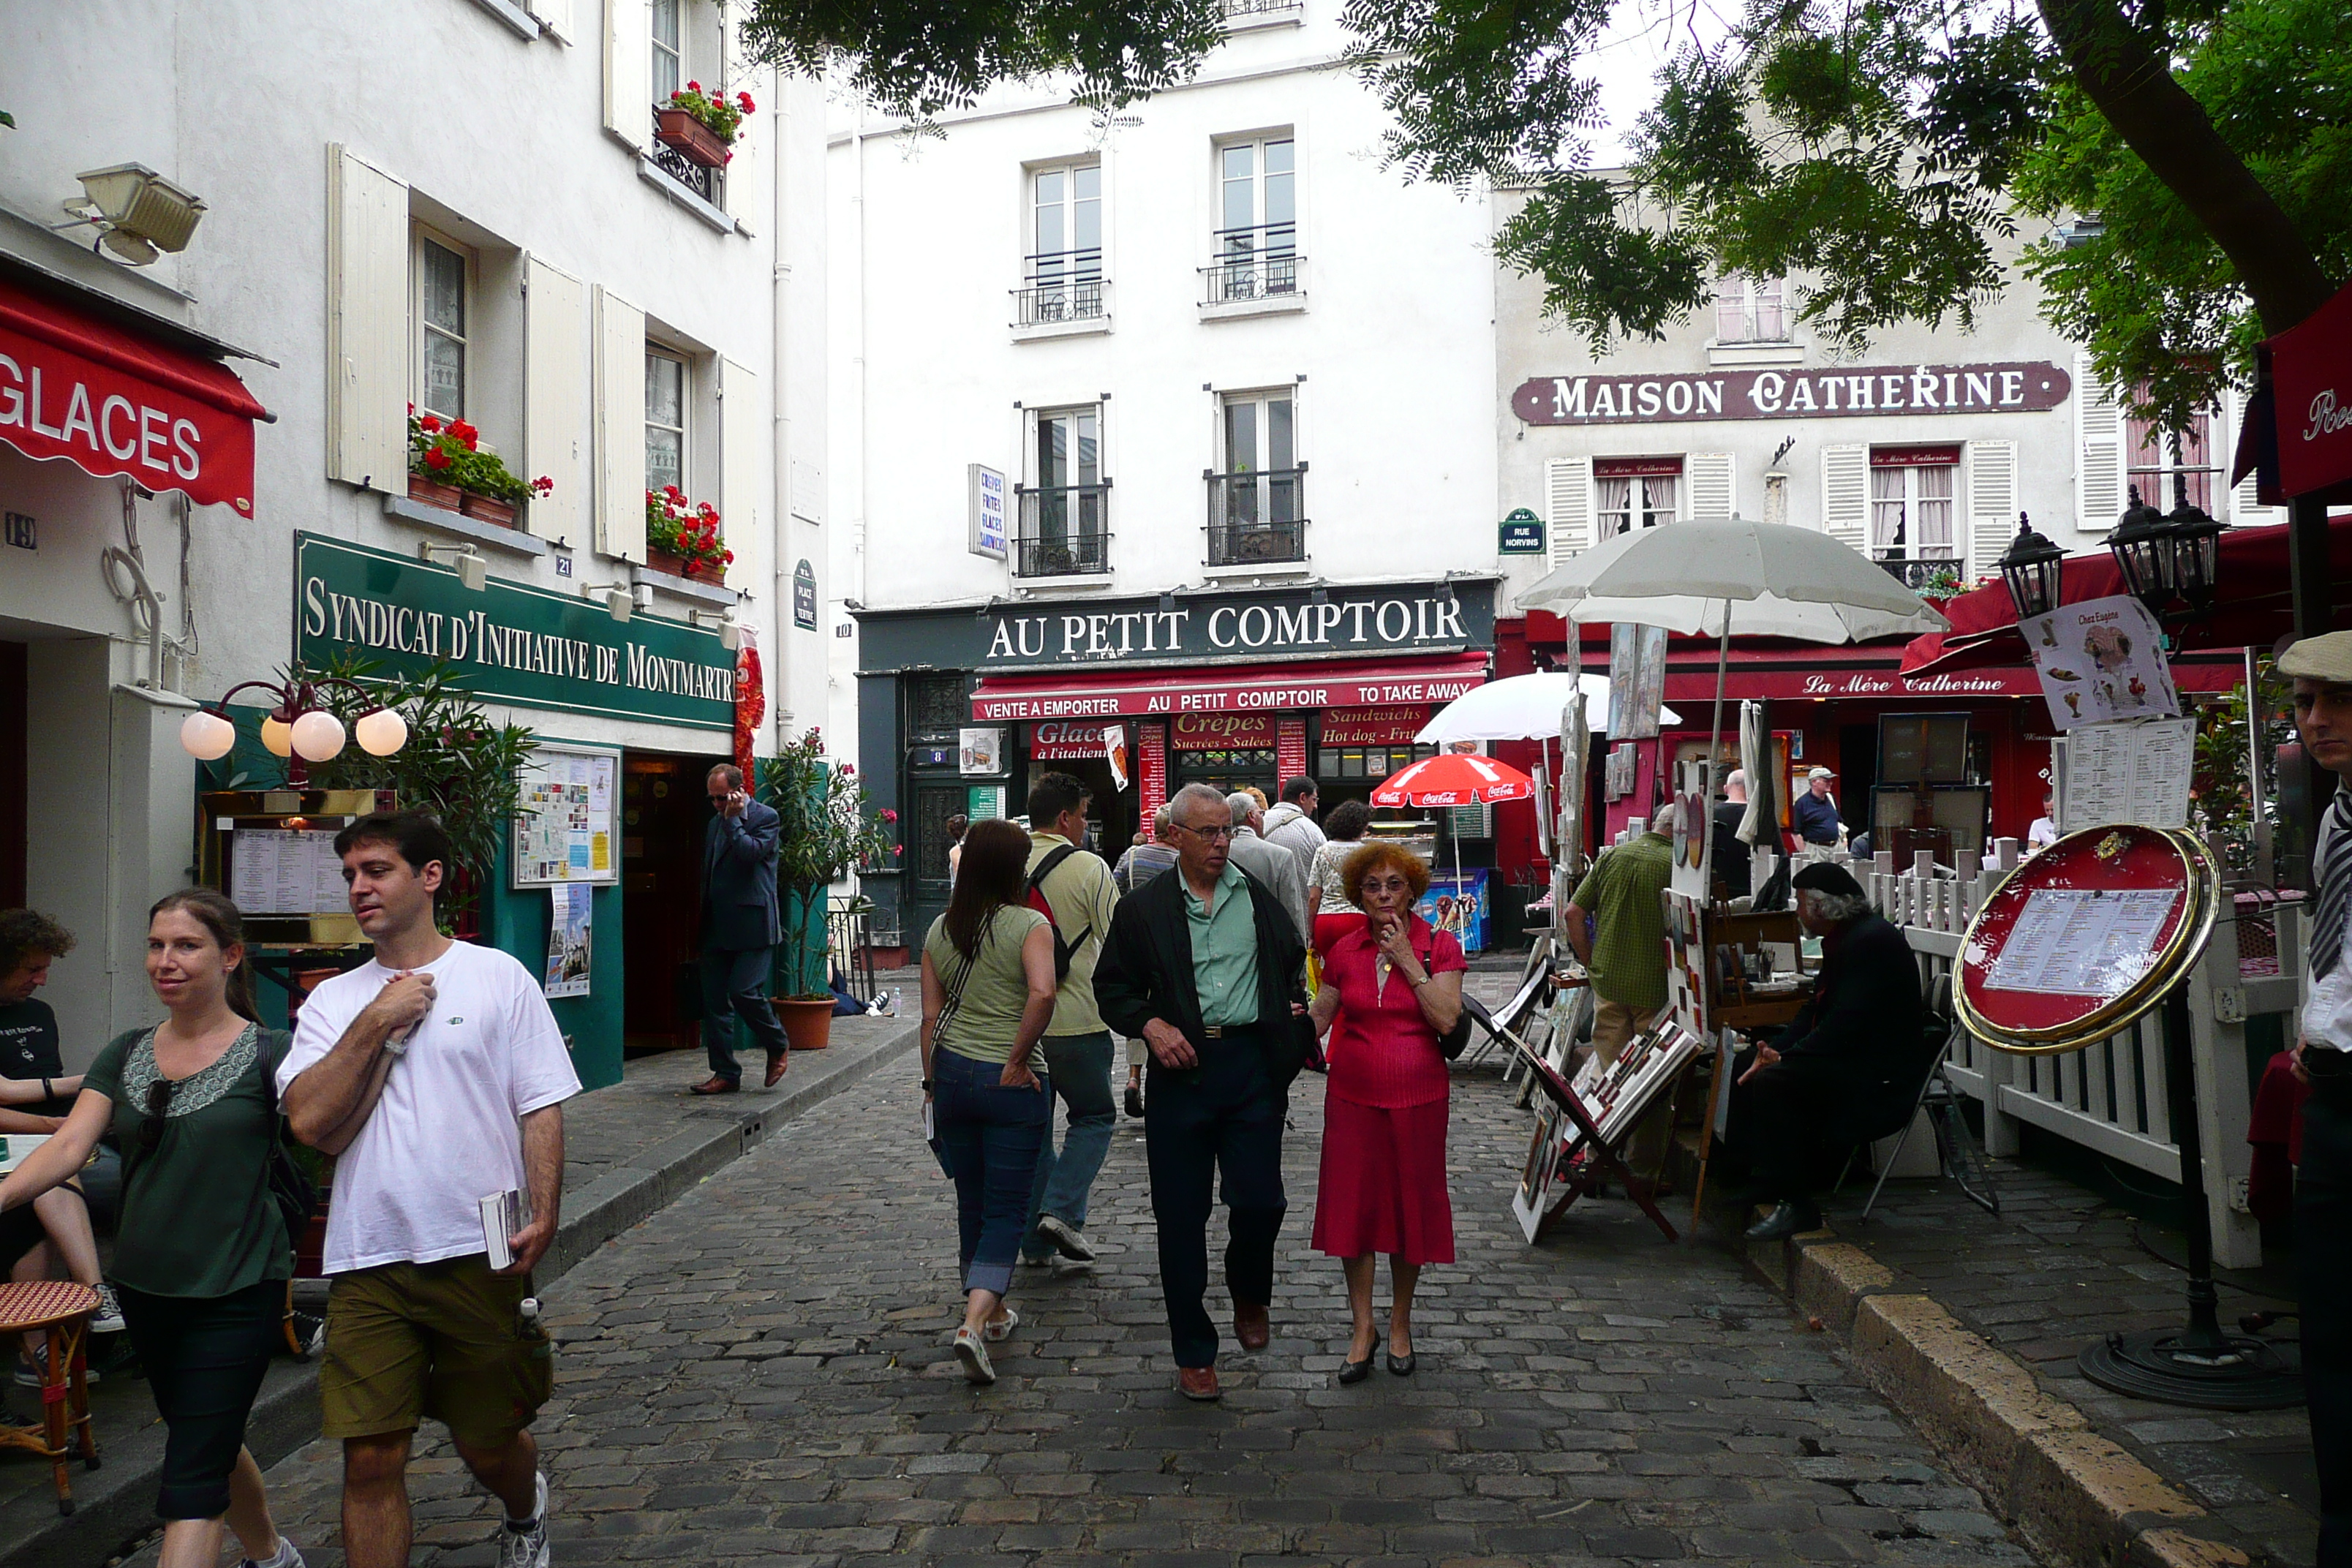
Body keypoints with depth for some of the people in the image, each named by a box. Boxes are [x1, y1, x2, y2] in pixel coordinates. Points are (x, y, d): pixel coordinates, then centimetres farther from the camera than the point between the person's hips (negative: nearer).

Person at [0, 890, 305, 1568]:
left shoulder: (269, 1054, -9)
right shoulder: (126, 1054, 5)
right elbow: (69, 1145, -6)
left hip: (237, 1290, -6)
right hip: (145, 1284, 6)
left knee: (191, 1476, -7)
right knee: (213, 1442, 23)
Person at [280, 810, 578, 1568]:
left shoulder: (497, 976, 2)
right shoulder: (332, 1002, 9)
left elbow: (541, 1107, -1)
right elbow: (310, 1121, -6)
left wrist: (543, 1215, -12)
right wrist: (377, 1024, -9)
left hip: (480, 1252, -1)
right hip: (368, 1262, 2)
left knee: (489, 1443, 13)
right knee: (371, 1460, -2)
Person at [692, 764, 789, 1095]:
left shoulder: (766, 817, -3)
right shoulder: (715, 824, 20)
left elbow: (750, 852, -20)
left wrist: (732, 819, -10)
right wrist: (703, 918, 20)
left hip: (752, 924, -7)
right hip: (717, 927, 7)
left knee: (744, 991, -15)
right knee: (714, 999, 4)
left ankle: (778, 1047, 10)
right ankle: (725, 1073, 11)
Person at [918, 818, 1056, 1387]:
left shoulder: (940, 929, 4)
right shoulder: (1030, 925, -10)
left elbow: (931, 1015, 6)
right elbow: (1042, 994, -27)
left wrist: (931, 1083, 15)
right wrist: (1017, 1061, -16)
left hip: (952, 1073, 5)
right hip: (1011, 1082, -5)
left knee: (972, 1203, 18)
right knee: (1007, 1208, 3)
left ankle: (993, 1311, 33)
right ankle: (975, 1320, -12)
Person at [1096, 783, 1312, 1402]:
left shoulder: (1260, 897, 9)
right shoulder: (1143, 909, 3)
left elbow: (1294, 962, 22)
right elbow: (1112, 987, 6)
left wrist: (1293, 1010, 6)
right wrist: (1150, 1025, -11)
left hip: (1252, 1065, 1)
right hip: (1181, 1071, -1)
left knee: (1260, 1201, -3)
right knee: (1181, 1217, 5)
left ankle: (1250, 1296, 32)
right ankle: (1194, 1354, 19)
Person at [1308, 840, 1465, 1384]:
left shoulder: (1439, 947, -3)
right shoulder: (1344, 953, 4)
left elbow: (1447, 1020, -15)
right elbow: (1317, 1019, 5)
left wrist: (1408, 962, -17)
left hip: (1417, 1095, -2)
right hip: (1353, 1094, 2)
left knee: (1409, 1204, 8)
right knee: (1351, 1203, 2)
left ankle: (1400, 1321, 27)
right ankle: (1363, 1327, 16)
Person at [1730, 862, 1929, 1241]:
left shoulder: (1870, 940, -19)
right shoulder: (1840, 939, 14)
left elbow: (1848, 1025, -26)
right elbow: (1816, 1010, 16)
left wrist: (1784, 1058, -22)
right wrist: (1775, 1050, 1)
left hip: (1881, 1074, -11)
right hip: (1849, 1058, 11)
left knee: (1774, 1081, -27)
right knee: (1747, 1065, 8)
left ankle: (1793, 1203, -21)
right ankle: (1757, 1176, 11)